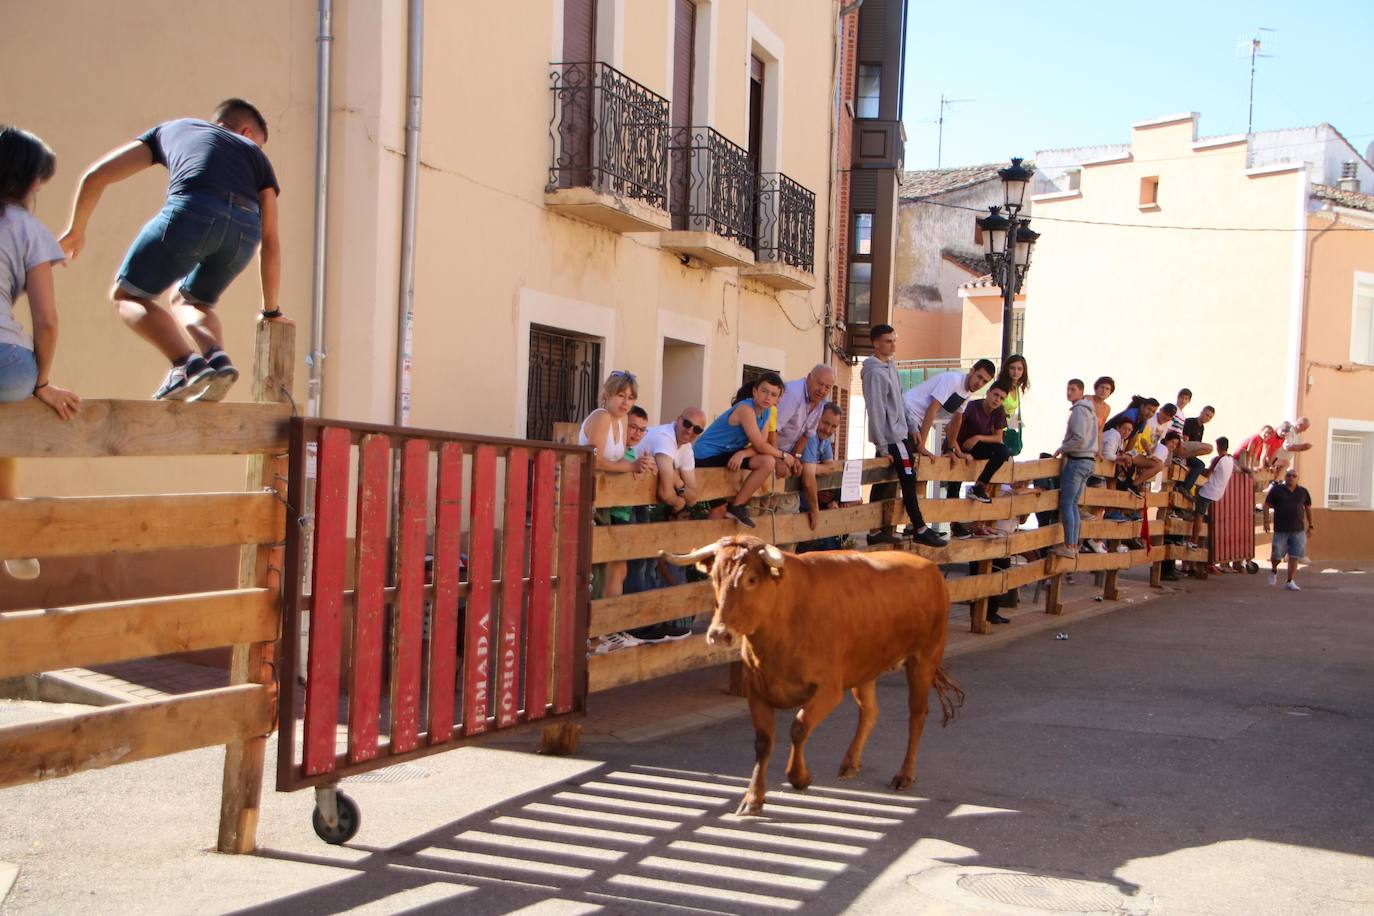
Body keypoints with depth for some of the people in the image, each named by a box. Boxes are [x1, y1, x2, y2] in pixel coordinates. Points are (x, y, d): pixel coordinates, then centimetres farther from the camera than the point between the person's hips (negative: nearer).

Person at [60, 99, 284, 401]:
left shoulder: (171, 128, 34)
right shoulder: (255, 155, 35)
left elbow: (95, 176, 28)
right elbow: (270, 240, 30)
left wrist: (76, 230, 43)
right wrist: (271, 309, 39)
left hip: (191, 210, -3)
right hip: (246, 227, 3)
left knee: (127, 295, 16)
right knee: (188, 301, 28)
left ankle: (187, 364, -8)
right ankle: (218, 357, -1)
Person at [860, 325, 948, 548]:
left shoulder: (889, 366, 12)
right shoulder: (875, 372, -15)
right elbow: (876, 411, -17)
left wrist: (911, 428, 15)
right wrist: (883, 447, -17)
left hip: (900, 433, 9)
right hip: (891, 437, -9)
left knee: (883, 484, 10)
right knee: (909, 483, -5)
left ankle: (877, 531, 13)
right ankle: (920, 530, 0)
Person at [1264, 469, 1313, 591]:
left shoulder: (1303, 492, 8)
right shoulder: (1276, 490, 0)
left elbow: (1308, 508, 18)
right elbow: (1266, 505, 2)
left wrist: (1310, 526, 16)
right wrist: (1266, 521, -8)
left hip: (1298, 530, 2)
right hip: (1281, 530, -2)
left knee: (1294, 557, -1)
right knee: (1276, 555, 1)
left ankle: (1290, 582, 5)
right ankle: (1274, 571, 32)